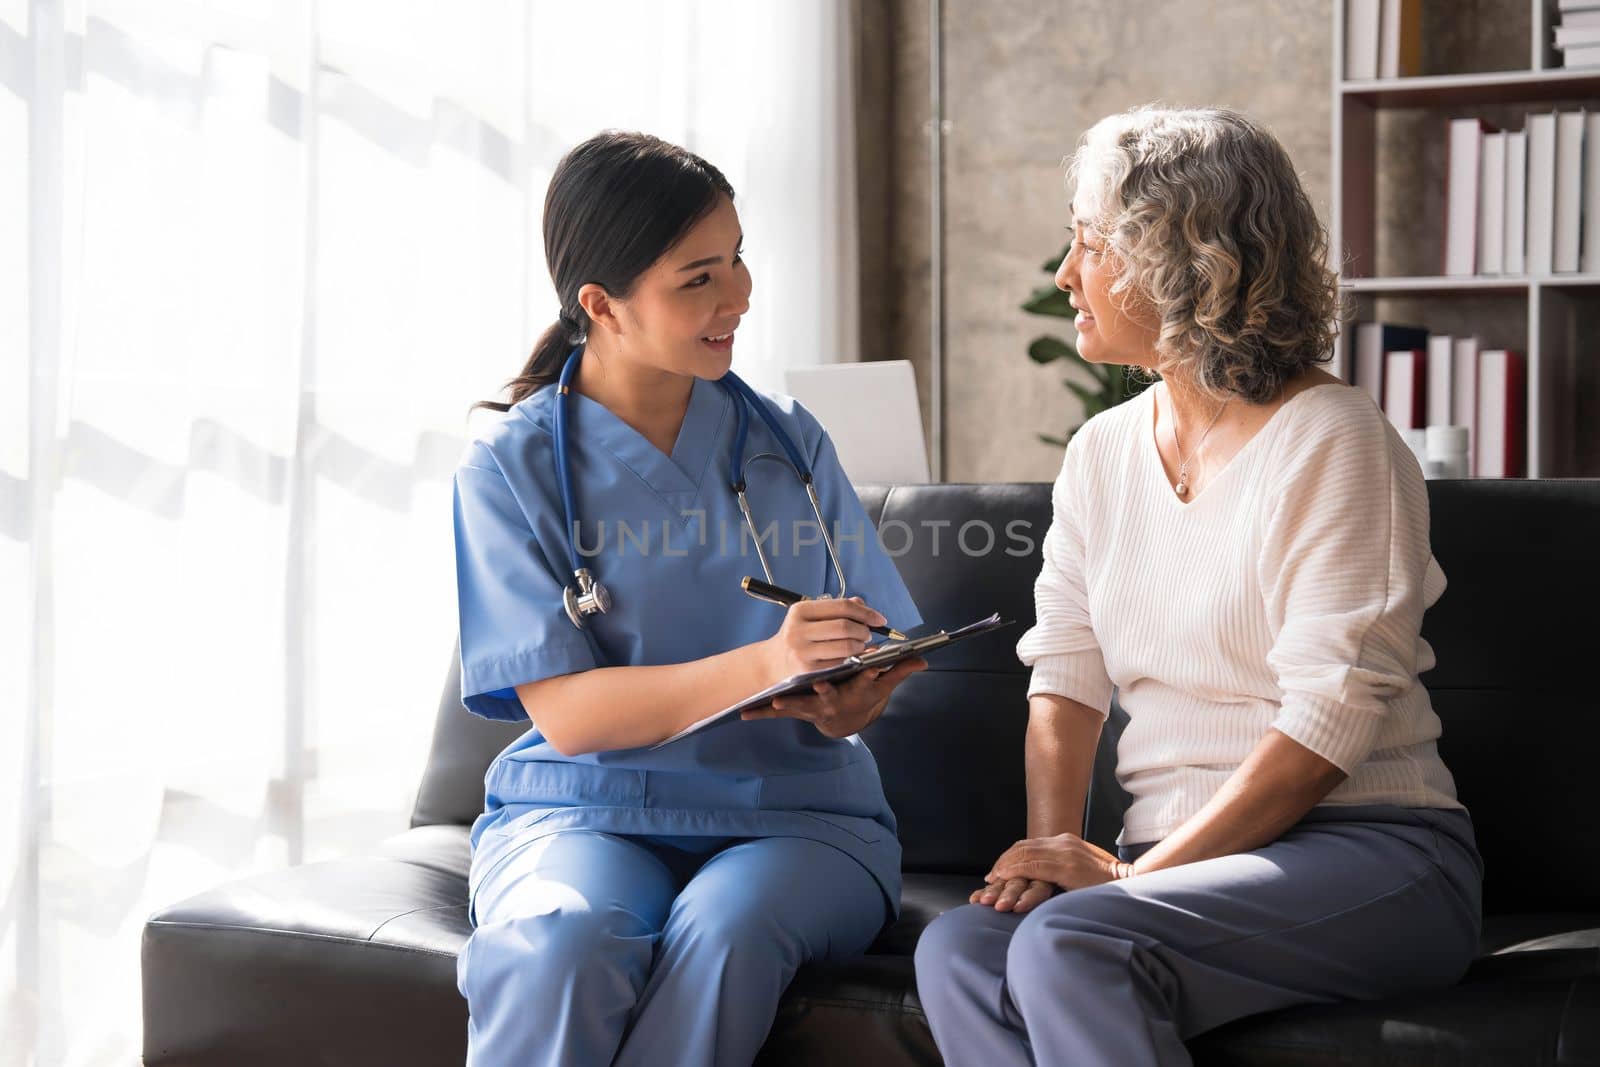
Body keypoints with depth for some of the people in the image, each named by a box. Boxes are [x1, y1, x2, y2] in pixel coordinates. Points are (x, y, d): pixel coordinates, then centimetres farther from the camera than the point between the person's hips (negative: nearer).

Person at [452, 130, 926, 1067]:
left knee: (726, 929, -34)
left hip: (792, 812, 2)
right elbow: (562, 712, -9)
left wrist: (853, 700, -18)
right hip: (583, 809, -1)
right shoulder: (512, 468, 0)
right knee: (557, 945, -36)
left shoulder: (789, 444, 10)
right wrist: (763, 667, -23)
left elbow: (869, 665, 8)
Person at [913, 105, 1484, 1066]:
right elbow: (1066, 681, 8)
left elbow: (1326, 728, -14)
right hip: (1172, 862, 6)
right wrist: (1051, 848, -10)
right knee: (958, 950, -26)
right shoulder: (1102, 454, 15)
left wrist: (1132, 876, -18)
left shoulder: (1331, 441, -7)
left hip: (1369, 854, -5)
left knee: (1070, 945, -32)